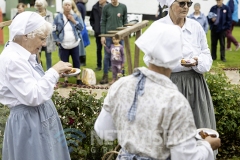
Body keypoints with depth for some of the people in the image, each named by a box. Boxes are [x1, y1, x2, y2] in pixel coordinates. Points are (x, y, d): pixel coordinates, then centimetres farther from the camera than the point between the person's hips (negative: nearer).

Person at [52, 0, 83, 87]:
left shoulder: (75, 16, 0)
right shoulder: (58, 17, -5)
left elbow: (81, 28, -3)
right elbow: (54, 31, -2)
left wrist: (74, 21, -12)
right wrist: (57, 41, -8)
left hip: (75, 44, 1)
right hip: (63, 45, -1)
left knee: (76, 61, 9)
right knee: (64, 63, 5)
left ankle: (78, 78, 21)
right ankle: (65, 80, 14)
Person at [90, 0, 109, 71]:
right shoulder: (95, 7, 0)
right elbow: (91, 19, 12)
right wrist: (94, 27, 2)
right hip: (98, 32, 3)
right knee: (99, 49, 10)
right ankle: (99, 65, 19)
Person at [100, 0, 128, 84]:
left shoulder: (123, 7, 3)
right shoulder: (106, 7, -1)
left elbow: (125, 21, 8)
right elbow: (103, 22, 1)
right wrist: (102, 36, -3)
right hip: (108, 35, -1)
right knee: (107, 56, 2)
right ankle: (105, 76, 9)